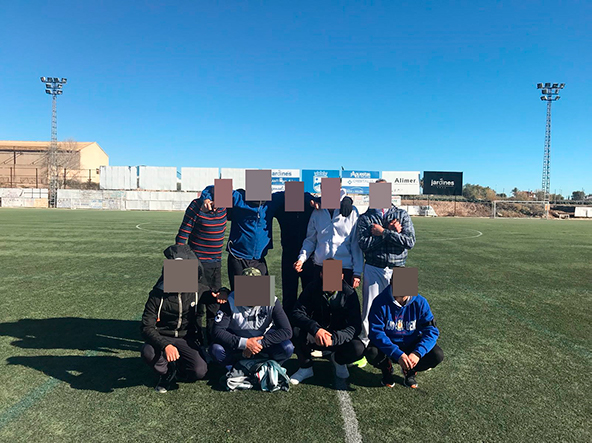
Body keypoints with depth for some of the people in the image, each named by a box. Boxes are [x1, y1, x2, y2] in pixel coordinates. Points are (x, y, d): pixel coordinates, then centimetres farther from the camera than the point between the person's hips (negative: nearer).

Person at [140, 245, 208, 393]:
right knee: (147, 352, -34)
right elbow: (147, 327, -19)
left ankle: (174, 369, 9)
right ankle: (167, 372, -1)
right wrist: (165, 345, -36)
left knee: (200, 371, -24)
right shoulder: (157, 295, -15)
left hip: (187, 339, 1)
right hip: (162, 338, 0)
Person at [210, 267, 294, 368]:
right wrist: (244, 343, -32)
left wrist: (260, 343, -30)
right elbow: (217, 331, -24)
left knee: (287, 348, -26)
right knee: (216, 350, -29)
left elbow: (286, 331, -22)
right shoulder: (231, 301, -20)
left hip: (263, 343, 1)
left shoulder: (271, 301, -19)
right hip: (237, 345, 0)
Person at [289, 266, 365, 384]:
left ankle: (338, 360, 8)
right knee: (297, 331, -29)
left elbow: (355, 326, -19)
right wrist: (315, 329, -38)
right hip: (316, 336, 1)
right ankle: (305, 368, -2)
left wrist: (334, 338, -37)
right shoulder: (313, 289, -12)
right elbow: (297, 313, -20)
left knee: (358, 349, -30)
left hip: (339, 337, 0)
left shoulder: (349, 294, -15)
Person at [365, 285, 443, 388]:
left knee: (437, 355, -21)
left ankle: (409, 371, 10)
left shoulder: (420, 302, -14)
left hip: (412, 346, 2)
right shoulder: (381, 302, -20)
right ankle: (387, 368, 8)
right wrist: (398, 354, -35)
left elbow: (431, 331, -15)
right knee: (372, 354, -32)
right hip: (387, 346, -2)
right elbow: (376, 333, -24)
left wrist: (417, 353, -31)